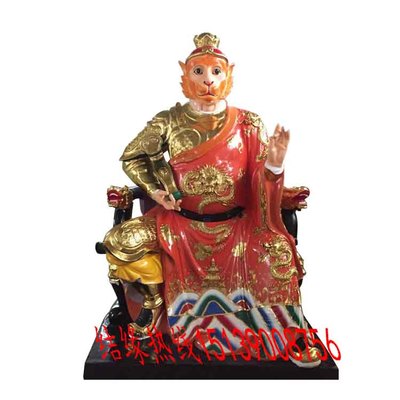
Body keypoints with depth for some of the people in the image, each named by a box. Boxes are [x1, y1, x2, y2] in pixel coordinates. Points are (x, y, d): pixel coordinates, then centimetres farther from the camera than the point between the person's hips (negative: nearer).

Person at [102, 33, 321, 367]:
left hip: (237, 224, -1)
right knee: (121, 242, -16)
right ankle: (155, 302, 12)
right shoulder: (169, 122, -2)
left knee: (279, 252, -27)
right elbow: (132, 157, 12)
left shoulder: (248, 124, -2)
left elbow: (263, 182, -1)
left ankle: (293, 331, 0)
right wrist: (155, 189, -3)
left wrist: (275, 165, -24)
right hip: (182, 221, 2)